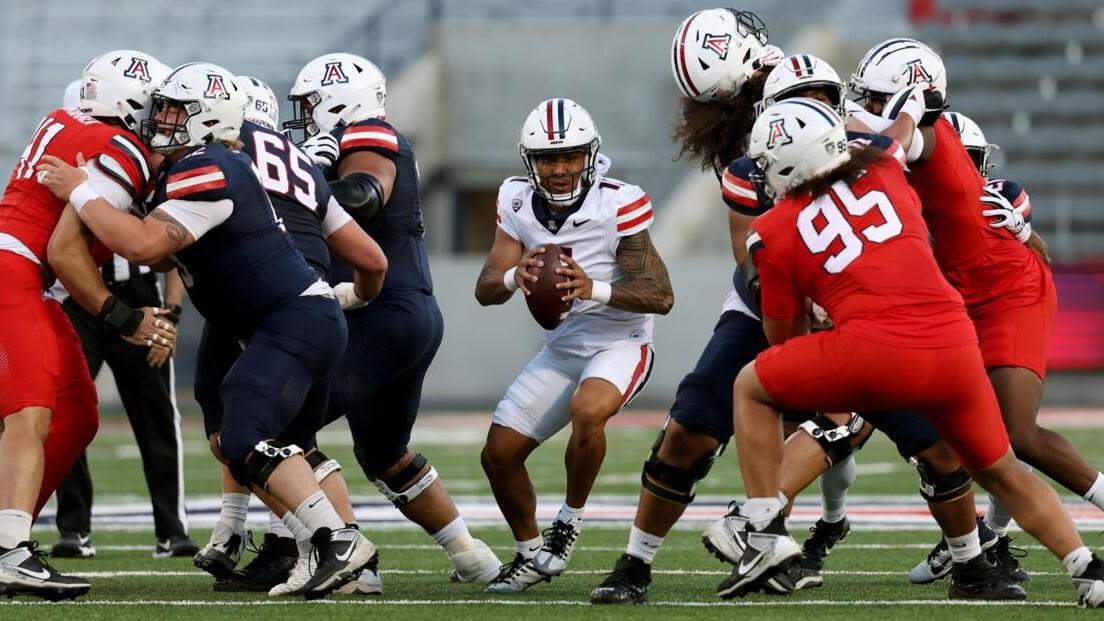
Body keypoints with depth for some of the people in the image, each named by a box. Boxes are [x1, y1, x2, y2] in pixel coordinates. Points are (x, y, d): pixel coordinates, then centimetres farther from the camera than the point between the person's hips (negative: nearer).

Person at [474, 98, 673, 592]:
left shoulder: (618, 206, -20)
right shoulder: (520, 204, -5)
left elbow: (661, 296, -21)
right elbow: (485, 290, -7)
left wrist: (595, 289, -37)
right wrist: (516, 277, -31)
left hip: (620, 344, -6)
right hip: (562, 348, 6)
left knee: (587, 412, -35)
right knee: (498, 455, 3)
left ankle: (570, 520, -12)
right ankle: (530, 556, 26)